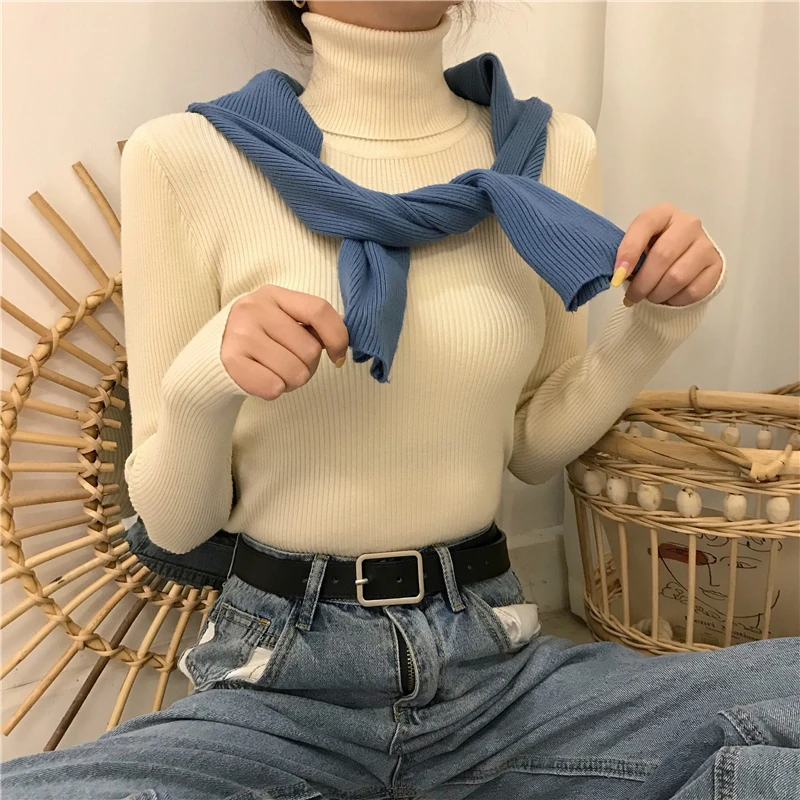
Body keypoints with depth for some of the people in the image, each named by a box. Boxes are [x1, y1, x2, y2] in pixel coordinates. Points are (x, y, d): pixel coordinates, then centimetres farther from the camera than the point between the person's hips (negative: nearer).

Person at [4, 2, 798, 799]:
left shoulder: (553, 151, 1)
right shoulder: (186, 159, -9)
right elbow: (171, 522, -3)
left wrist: (654, 322, -5)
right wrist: (201, 386, -22)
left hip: (495, 652, 2)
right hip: (280, 672, -1)